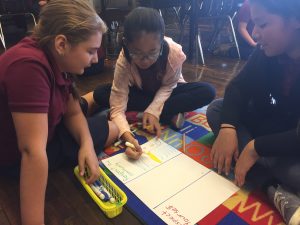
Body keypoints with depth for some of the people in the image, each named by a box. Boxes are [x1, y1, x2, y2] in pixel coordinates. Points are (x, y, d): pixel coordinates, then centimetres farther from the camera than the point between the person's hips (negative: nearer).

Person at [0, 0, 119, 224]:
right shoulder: (29, 65, -35)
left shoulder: (59, 60, -7)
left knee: (111, 129, 14)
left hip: (47, 133, 8)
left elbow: (72, 113, 2)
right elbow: (33, 151, -39)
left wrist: (86, 143, -17)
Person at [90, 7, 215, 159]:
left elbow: (168, 86, -16)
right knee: (100, 94, -27)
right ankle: (170, 115, -21)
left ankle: (144, 114, -23)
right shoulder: (124, 60, -32)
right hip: (140, 93, 1)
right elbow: (117, 108, -34)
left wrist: (153, 111, -33)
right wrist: (127, 137, -53)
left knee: (207, 92, -27)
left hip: (165, 93, 0)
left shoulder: (174, 53, -33)